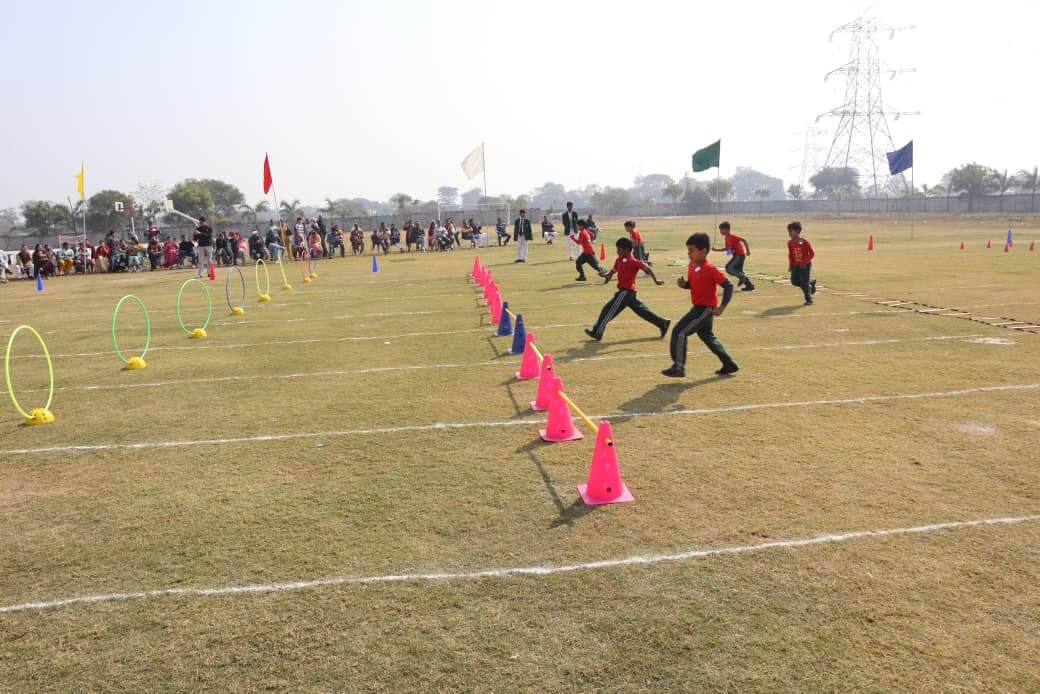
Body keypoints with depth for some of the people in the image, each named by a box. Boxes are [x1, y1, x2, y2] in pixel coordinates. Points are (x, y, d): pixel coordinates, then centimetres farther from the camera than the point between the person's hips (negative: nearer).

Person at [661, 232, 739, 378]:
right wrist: (684, 284, -6)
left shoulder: (710, 269, -22)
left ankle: (678, 367, -7)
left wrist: (722, 307, -28)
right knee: (707, 336, 22)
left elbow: (728, 286, -22)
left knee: (679, 332, -13)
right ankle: (729, 365, 33)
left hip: (705, 309, -10)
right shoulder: (692, 265, 4)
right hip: (700, 308, 10)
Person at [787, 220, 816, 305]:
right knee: (795, 281, -1)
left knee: (805, 283, -9)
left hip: (805, 265, -6)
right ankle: (811, 283, 25)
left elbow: (812, 254, -13)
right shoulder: (790, 243, -1)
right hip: (796, 265, 6)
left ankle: (809, 300, 4)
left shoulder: (805, 242, -17)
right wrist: (791, 264, 5)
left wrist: (805, 262, -22)